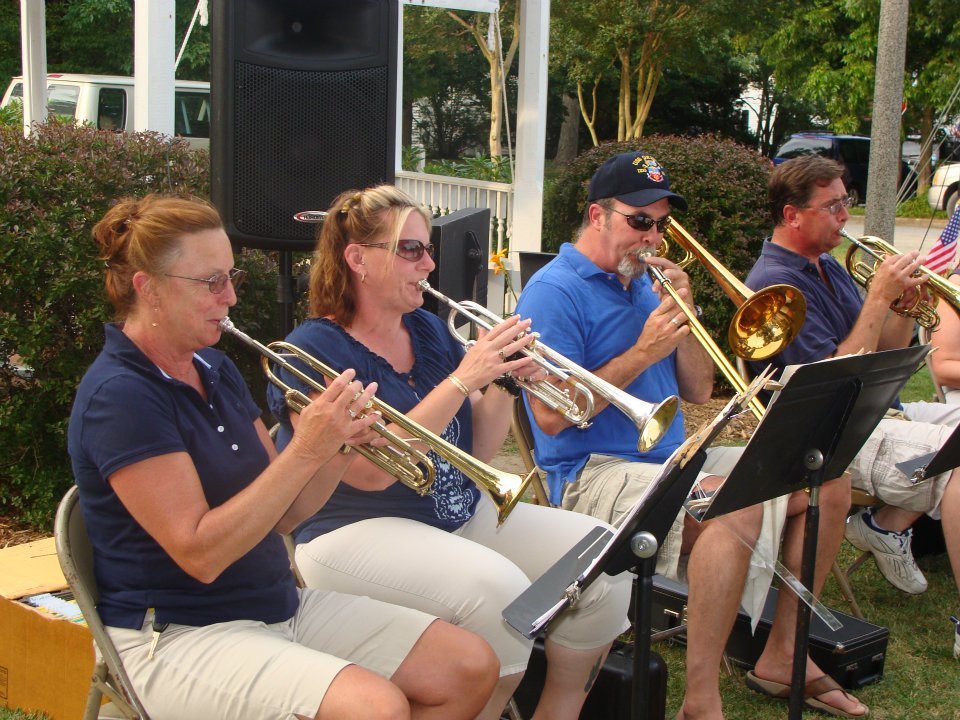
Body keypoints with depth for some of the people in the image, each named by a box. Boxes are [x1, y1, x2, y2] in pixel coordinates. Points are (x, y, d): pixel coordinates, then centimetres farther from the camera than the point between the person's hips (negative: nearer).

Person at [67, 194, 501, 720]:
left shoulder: (216, 370, 9)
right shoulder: (119, 396, -17)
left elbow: (280, 510, 9)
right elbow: (200, 554, -22)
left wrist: (339, 443, -9)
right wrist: (304, 451, -24)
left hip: (281, 602, 8)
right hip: (178, 635, -8)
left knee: (471, 667, -2)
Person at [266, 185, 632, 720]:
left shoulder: (430, 331, 11)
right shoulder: (313, 350, -10)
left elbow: (475, 452, 12)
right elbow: (370, 471, -22)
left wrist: (505, 382, -7)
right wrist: (463, 380, -23)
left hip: (463, 514, 7)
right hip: (357, 530, -7)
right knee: (499, 589, -33)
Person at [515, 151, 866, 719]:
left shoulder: (645, 284, 16)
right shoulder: (555, 292, -9)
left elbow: (699, 393, 15)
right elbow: (550, 416, -19)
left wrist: (684, 315, -1)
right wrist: (642, 353, -18)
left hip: (674, 459, 9)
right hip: (596, 474, -9)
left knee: (827, 483, 5)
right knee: (738, 503, -35)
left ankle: (783, 653, 14)